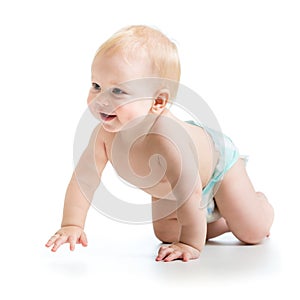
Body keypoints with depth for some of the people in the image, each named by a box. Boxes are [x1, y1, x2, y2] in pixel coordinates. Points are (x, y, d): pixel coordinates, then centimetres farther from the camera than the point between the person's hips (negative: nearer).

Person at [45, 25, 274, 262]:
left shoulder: (164, 136, -50)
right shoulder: (106, 132, -29)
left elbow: (189, 193, -43)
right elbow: (83, 179, -18)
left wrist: (191, 244, -36)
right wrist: (71, 226, -24)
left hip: (217, 159, -6)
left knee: (253, 233, -1)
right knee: (167, 235, 13)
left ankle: (258, 201, 34)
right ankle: (220, 220, 36)